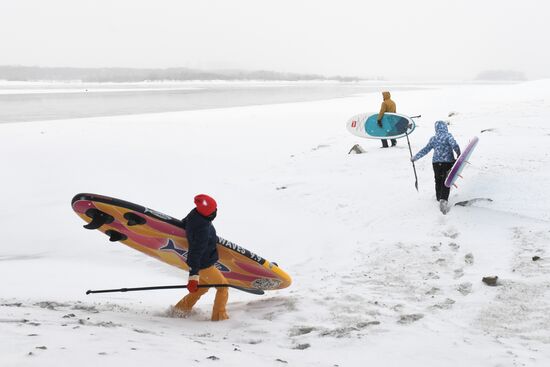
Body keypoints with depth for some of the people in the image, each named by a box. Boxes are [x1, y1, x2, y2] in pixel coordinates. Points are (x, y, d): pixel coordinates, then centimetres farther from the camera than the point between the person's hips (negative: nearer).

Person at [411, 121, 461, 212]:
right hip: (448, 162, -4)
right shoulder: (448, 136, -6)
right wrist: (458, 154, -3)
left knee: (438, 181, 20)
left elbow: (425, 150, 10)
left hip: (436, 163, 4)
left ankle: (439, 197, 35)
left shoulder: (433, 139, 6)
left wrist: (415, 157, 21)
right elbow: (454, 145, -20)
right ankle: (443, 199, -21)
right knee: (446, 183, -4)